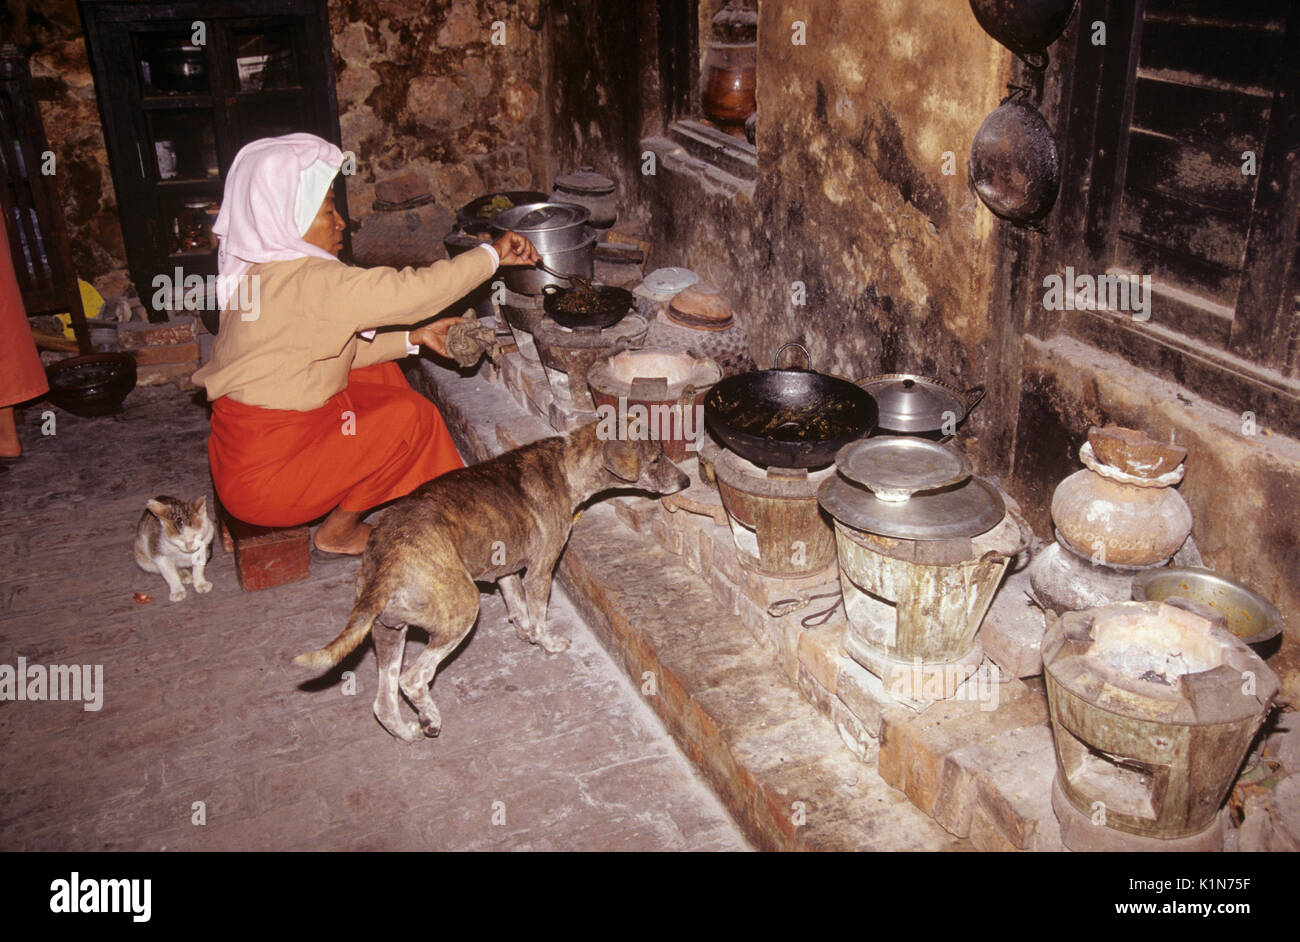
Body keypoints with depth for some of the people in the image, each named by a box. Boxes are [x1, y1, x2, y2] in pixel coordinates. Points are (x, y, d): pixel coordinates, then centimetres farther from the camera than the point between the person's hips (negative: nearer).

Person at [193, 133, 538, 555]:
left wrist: (412, 339, 5)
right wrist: (491, 254, -11)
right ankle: (338, 532, 8)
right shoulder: (310, 283, -24)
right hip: (263, 477, -10)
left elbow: (338, 351, 12)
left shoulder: (263, 272, 7)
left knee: (379, 371, 13)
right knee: (412, 416, -7)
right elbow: (413, 291, -23)